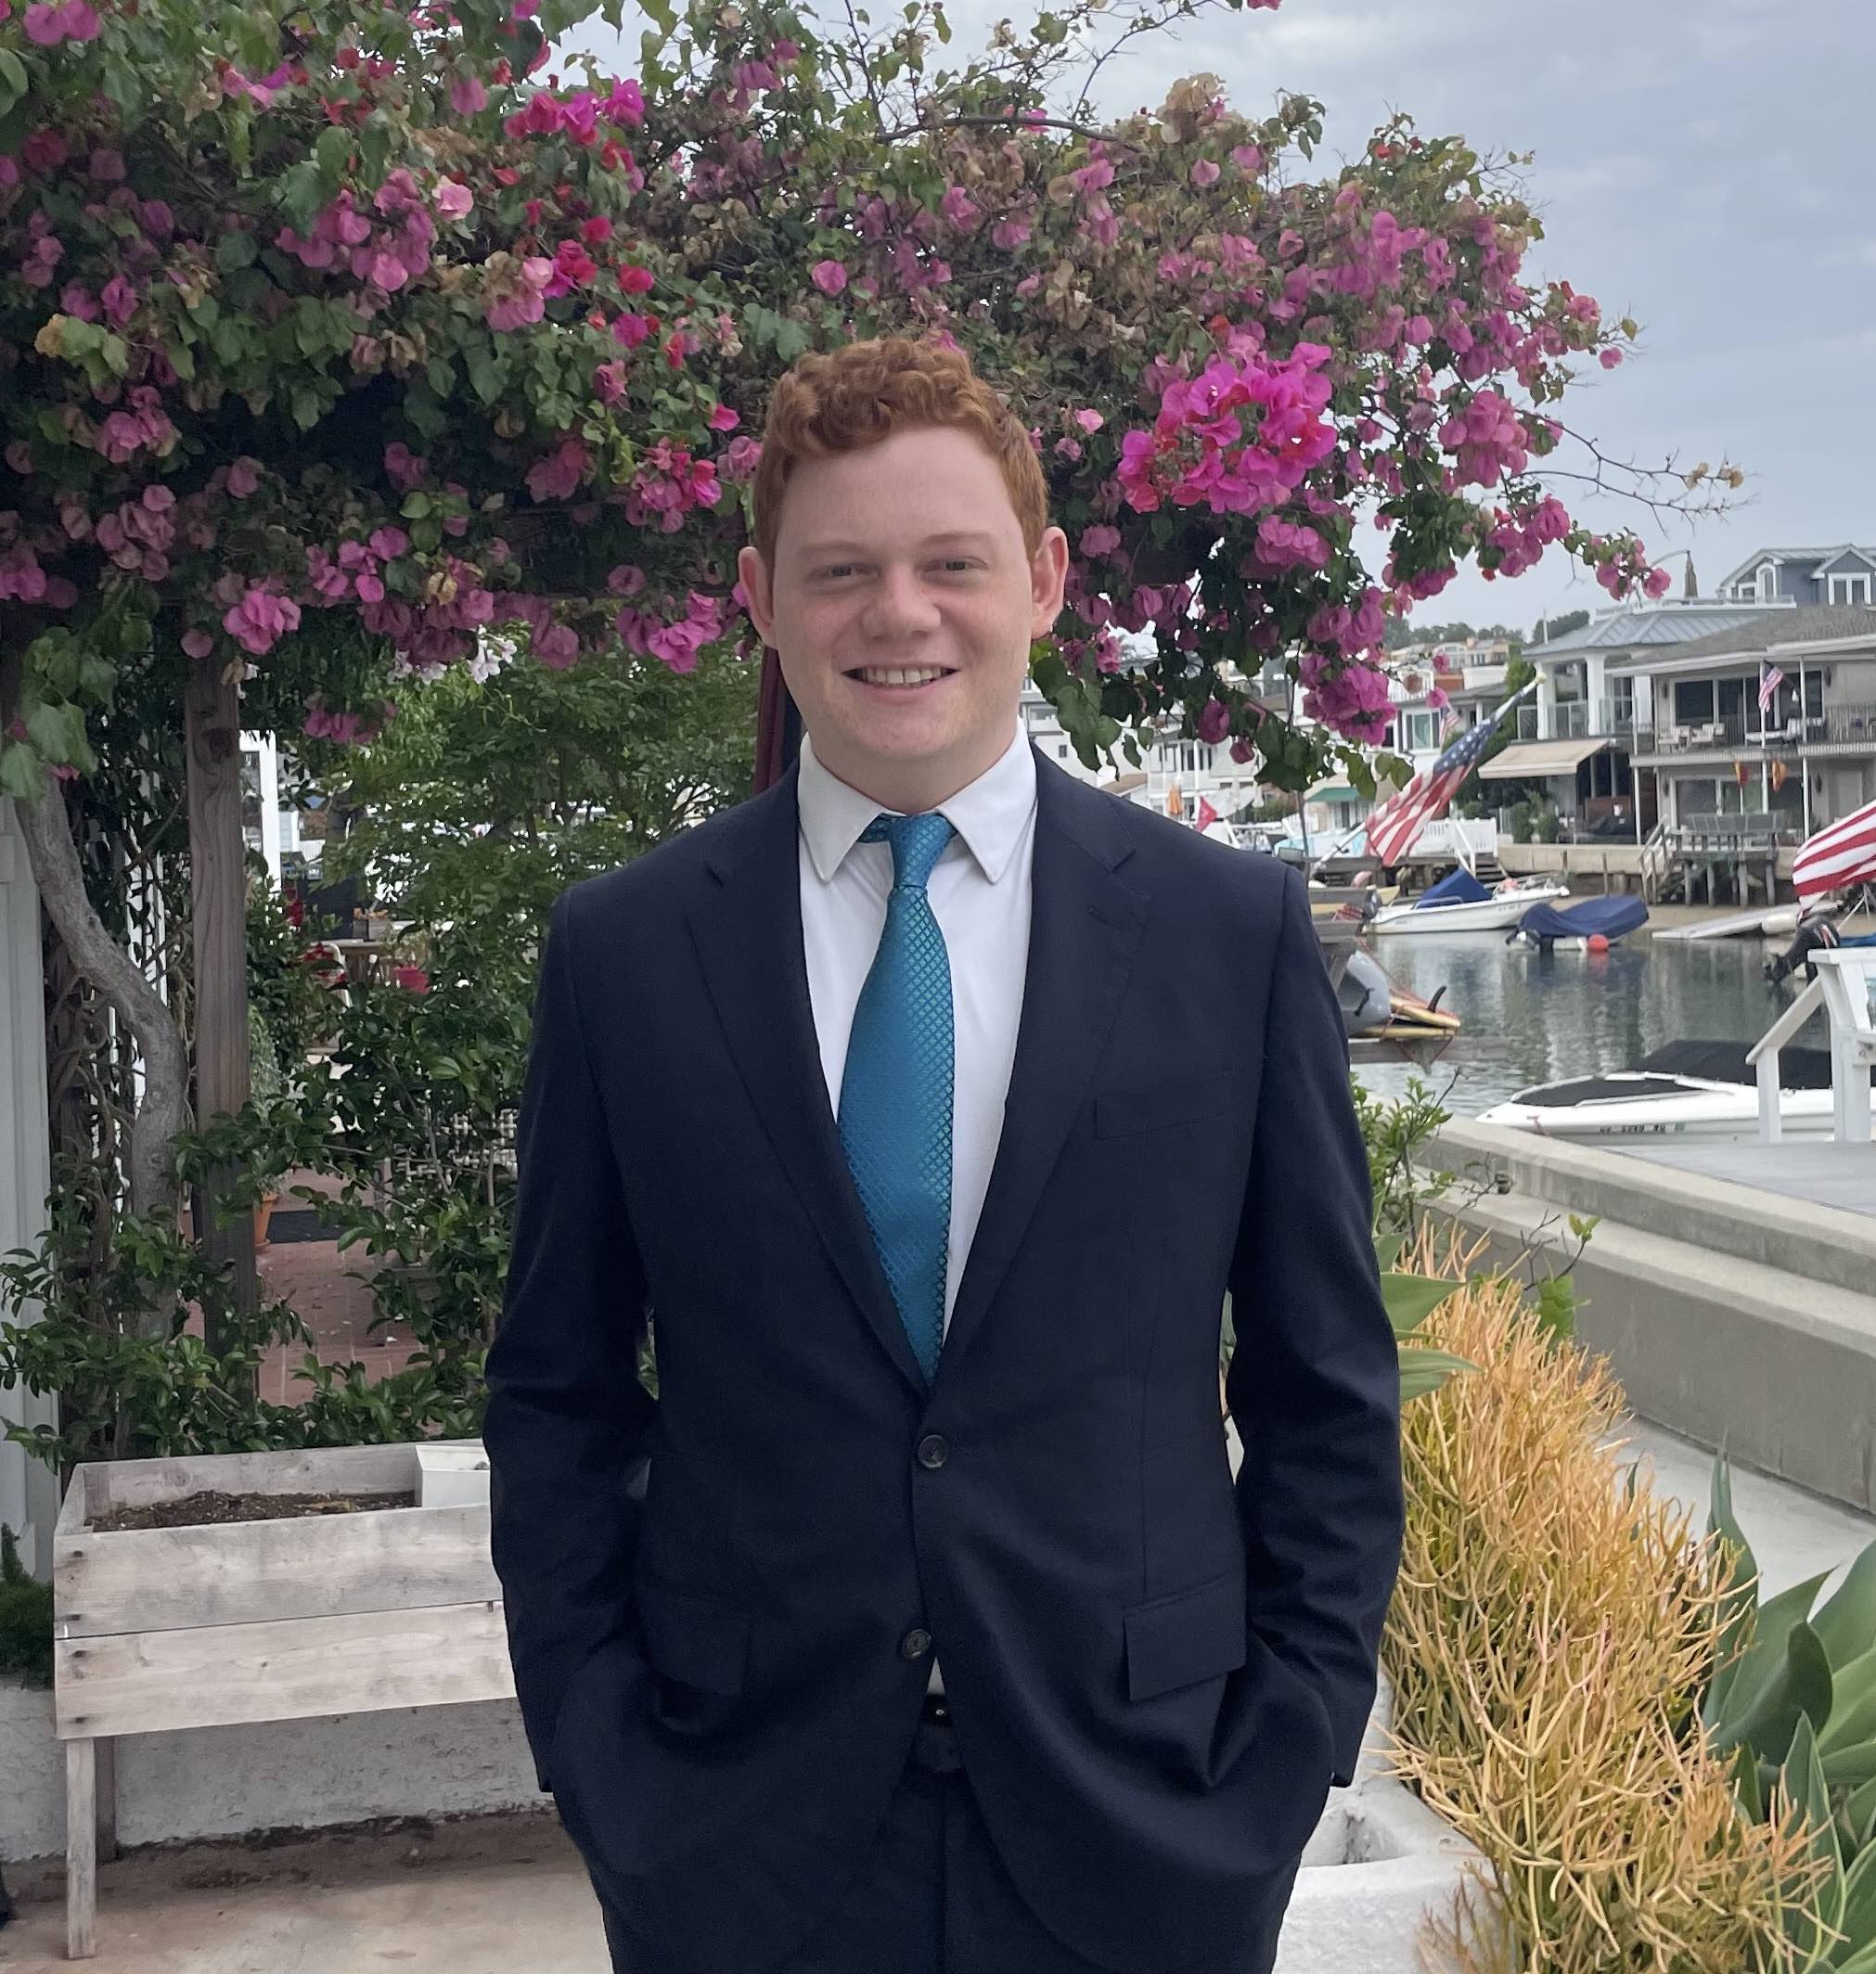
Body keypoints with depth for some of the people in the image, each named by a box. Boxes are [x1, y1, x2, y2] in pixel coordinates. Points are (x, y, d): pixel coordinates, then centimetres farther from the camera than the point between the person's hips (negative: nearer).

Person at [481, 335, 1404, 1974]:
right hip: (739, 1839, 0)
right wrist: (596, 1754, -2)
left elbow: (1329, 1392, 2)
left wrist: (1293, 1745, -3)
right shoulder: (622, 952, -1)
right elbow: (559, 1397, 4)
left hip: (1137, 1824, 0)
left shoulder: (1236, 930, -2)